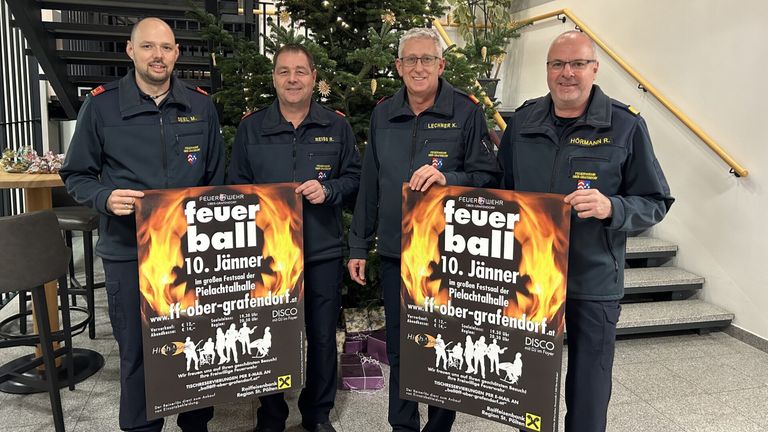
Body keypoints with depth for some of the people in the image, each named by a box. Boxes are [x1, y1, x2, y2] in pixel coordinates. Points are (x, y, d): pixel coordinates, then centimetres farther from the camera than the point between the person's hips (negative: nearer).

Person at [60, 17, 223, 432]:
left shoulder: (201, 104, 4)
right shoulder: (101, 104, -3)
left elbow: (216, 178, 11)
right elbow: (76, 175, 3)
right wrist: (106, 198, -17)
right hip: (128, 251, -2)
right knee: (137, 349, 10)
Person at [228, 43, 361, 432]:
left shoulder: (336, 125, 5)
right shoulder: (251, 127, 4)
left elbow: (354, 177, 8)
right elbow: (237, 186, 8)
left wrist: (328, 191, -11)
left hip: (324, 252, 1)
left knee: (322, 336, 11)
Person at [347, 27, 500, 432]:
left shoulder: (466, 112, -6)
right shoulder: (382, 115, 7)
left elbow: (489, 177, -7)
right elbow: (369, 186, 10)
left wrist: (447, 178, -26)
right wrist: (358, 246, 10)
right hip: (394, 253, 4)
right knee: (398, 349, 15)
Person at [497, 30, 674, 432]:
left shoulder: (626, 126, -7)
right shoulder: (522, 121, 3)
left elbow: (655, 203, -4)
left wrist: (611, 207, -24)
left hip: (594, 281, -3)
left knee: (588, 387, 11)